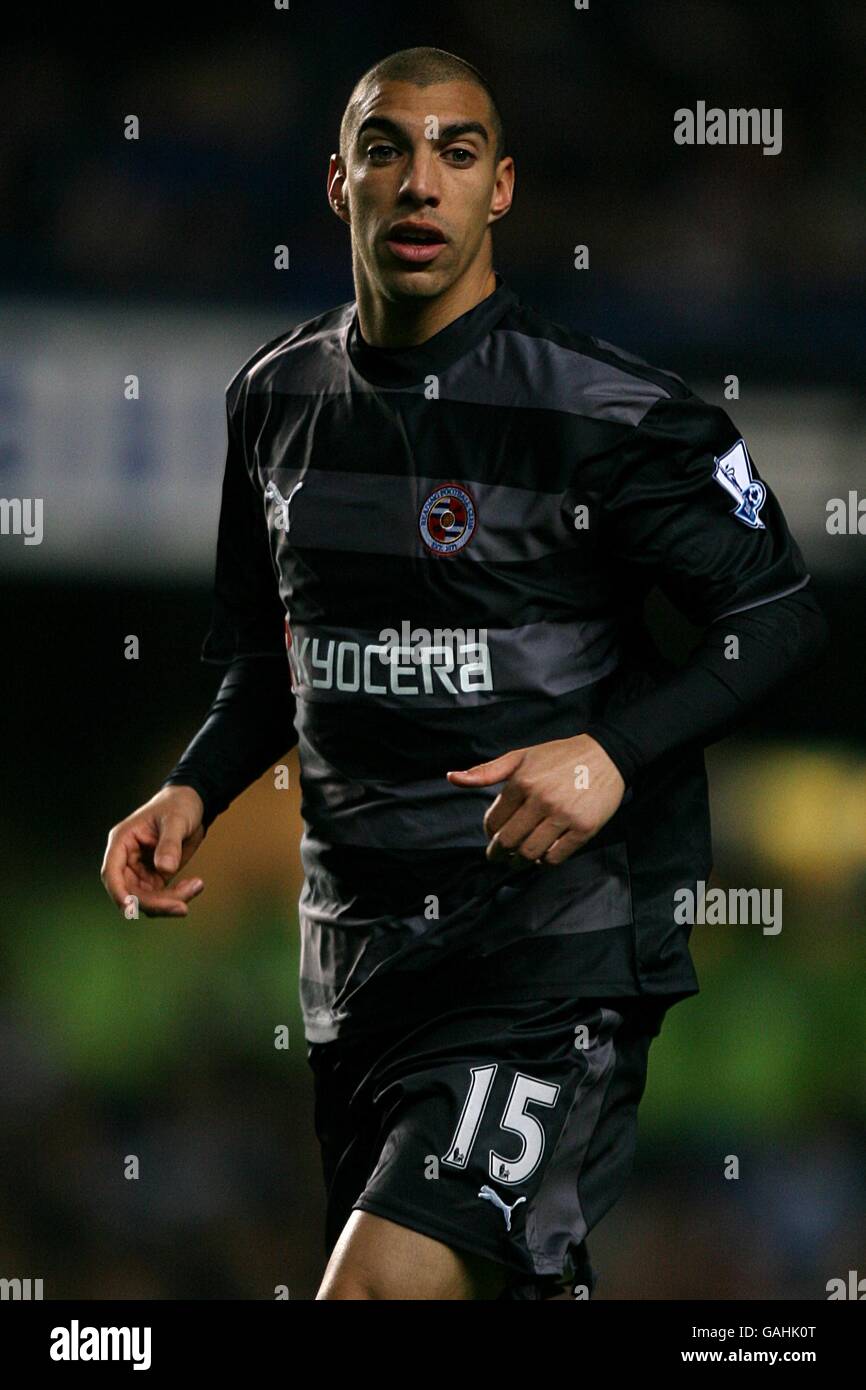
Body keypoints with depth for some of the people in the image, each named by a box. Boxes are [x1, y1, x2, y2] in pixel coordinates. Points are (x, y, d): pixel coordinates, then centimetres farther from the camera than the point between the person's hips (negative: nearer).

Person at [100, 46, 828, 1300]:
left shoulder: (608, 414, -9)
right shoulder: (278, 400, 10)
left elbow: (780, 618, -6)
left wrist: (614, 752, -20)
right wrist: (193, 792, 4)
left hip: (553, 949, -6)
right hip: (355, 948, 6)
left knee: (380, 1287, -22)